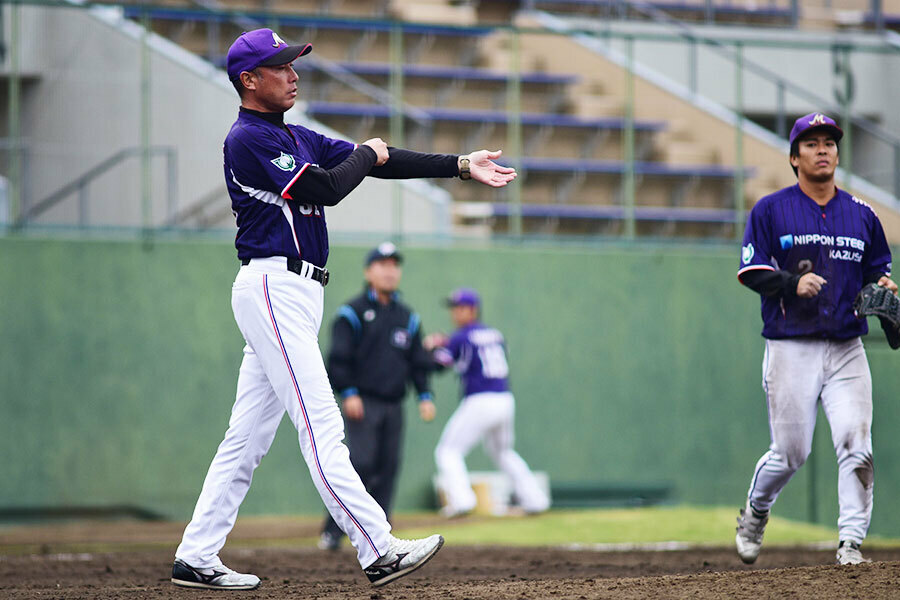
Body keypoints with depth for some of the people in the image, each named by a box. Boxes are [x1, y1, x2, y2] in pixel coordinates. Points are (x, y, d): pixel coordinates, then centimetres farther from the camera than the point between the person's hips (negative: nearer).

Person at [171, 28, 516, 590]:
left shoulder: (295, 138, 20)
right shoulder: (248, 139, -10)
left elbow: (380, 160, 15)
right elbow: (325, 188, -19)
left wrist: (459, 165, 8)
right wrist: (367, 155, 0)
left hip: (296, 293, 10)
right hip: (273, 286, -10)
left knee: (248, 434, 9)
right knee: (320, 426, -12)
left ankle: (195, 558, 11)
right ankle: (380, 551, -15)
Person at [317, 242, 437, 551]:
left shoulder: (407, 317, 15)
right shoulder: (353, 313, -1)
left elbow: (419, 361, 18)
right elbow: (338, 357, -5)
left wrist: (425, 395, 7)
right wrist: (348, 393, -14)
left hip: (393, 406, 6)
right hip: (362, 403, -6)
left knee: (388, 467, 2)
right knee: (361, 462, -16)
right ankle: (332, 531, -10)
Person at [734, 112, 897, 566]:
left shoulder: (861, 215, 13)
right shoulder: (770, 211, 2)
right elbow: (751, 271, -3)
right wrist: (794, 282, -20)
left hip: (847, 350, 3)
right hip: (791, 349, -3)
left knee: (856, 444, -13)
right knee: (790, 454, 2)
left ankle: (851, 543, -9)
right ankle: (754, 513, 31)